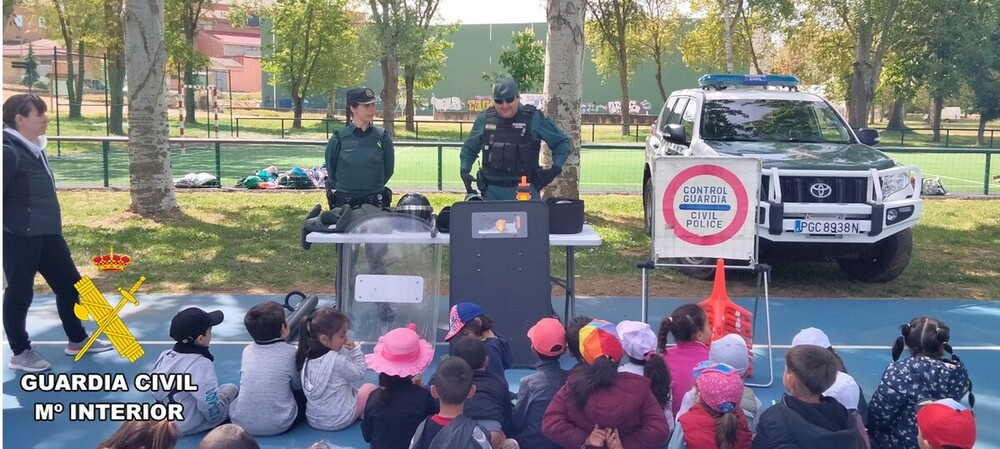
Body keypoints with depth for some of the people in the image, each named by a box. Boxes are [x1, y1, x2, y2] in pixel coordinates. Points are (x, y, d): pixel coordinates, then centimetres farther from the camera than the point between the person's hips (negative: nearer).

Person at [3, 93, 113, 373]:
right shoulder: (9, 151, -17)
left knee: (69, 284, 16)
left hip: (47, 234, 9)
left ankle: (77, 340, 31)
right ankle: (20, 354, 20)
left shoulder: (33, 149, 12)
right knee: (20, 294, 5)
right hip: (19, 238, -9)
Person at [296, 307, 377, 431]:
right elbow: (359, 373, -9)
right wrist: (355, 351, -8)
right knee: (369, 387, 17)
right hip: (340, 421, -6)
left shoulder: (307, 358, -3)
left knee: (353, 388, 31)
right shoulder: (338, 361, -25)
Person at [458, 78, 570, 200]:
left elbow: (562, 142, 8)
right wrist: (464, 170, 7)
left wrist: (556, 168, -5)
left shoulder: (534, 118, 0)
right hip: (492, 191, 3)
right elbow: (469, 149, 22)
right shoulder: (484, 119, 8)